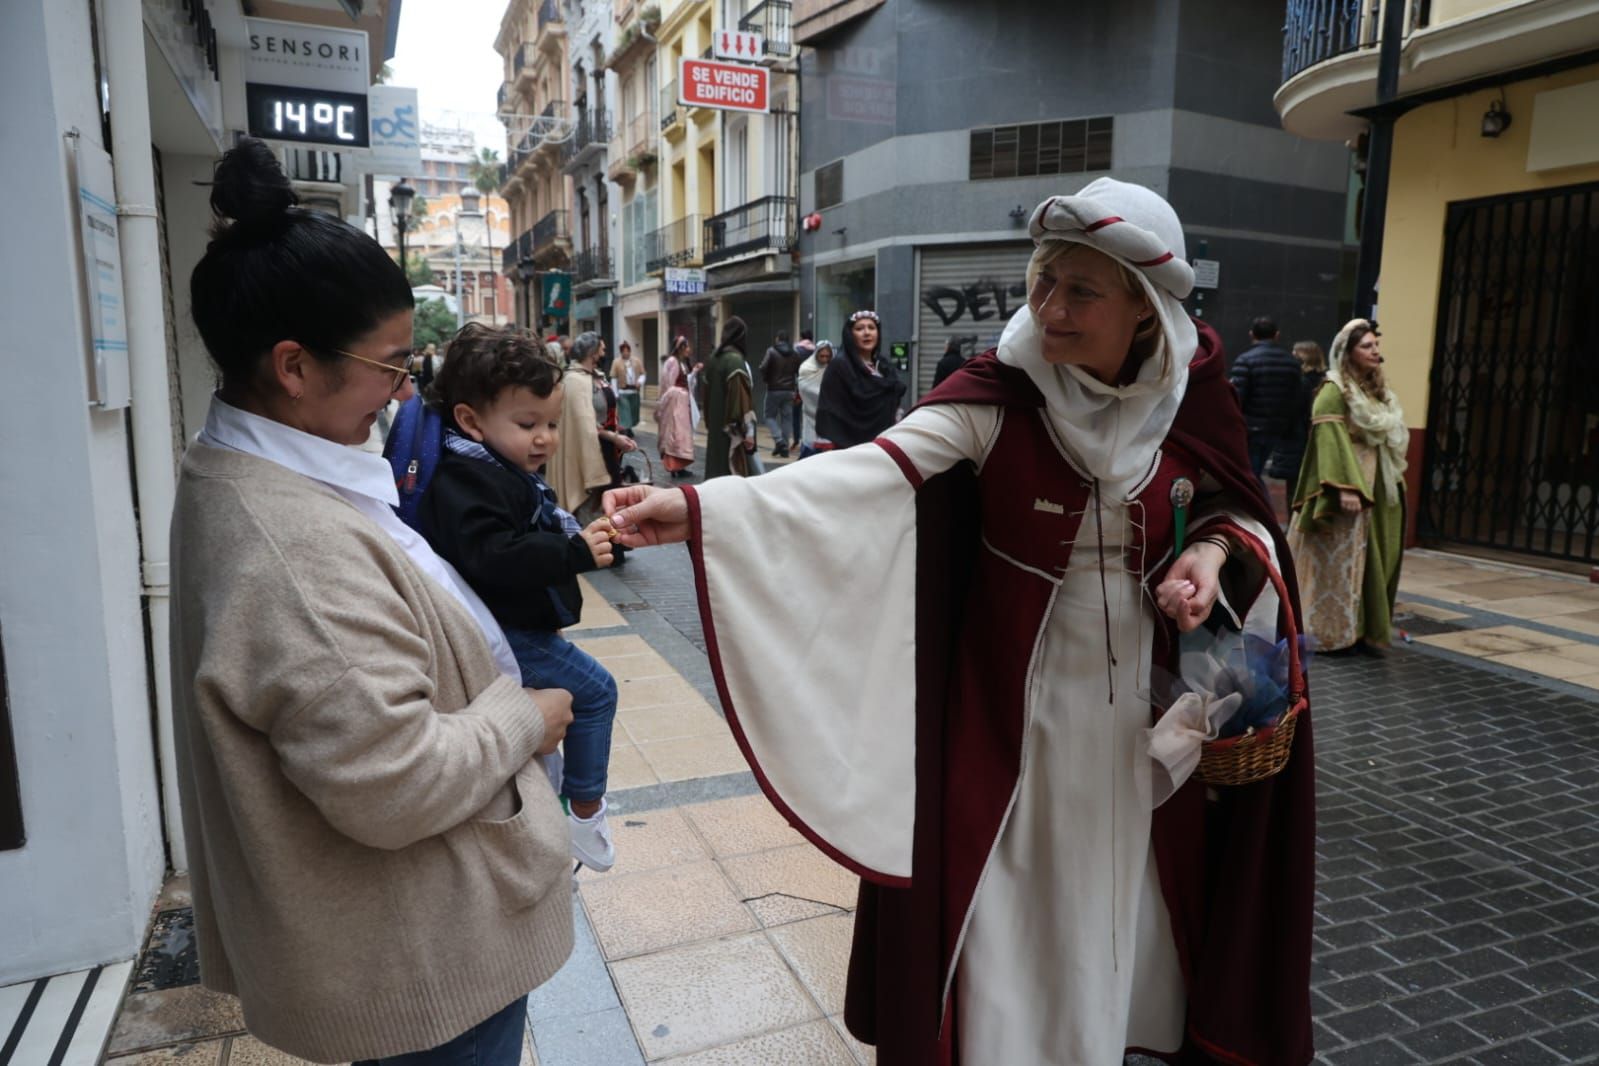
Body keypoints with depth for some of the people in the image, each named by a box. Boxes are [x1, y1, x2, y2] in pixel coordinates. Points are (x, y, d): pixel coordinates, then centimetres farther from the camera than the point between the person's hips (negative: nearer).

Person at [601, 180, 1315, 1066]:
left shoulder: (1191, 401, -6)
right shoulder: (998, 396, -15)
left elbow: (1243, 513, 9)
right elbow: (870, 471, -28)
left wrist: (1211, 551, -15)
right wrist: (698, 507, -40)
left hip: (1142, 704, 3)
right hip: (1010, 703, -3)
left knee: (1120, 895, 19)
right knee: (1006, 907, 8)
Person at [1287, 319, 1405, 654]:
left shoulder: (1379, 391, 16)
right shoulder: (1334, 391, -11)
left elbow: (1391, 441, 20)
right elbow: (1330, 440, -21)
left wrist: (1394, 481, 15)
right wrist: (1345, 486, -28)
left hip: (1379, 491, 8)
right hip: (1350, 490, -8)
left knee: (1375, 562, 9)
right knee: (1340, 562, -4)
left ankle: (1366, 630, 16)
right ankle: (1332, 632, 4)